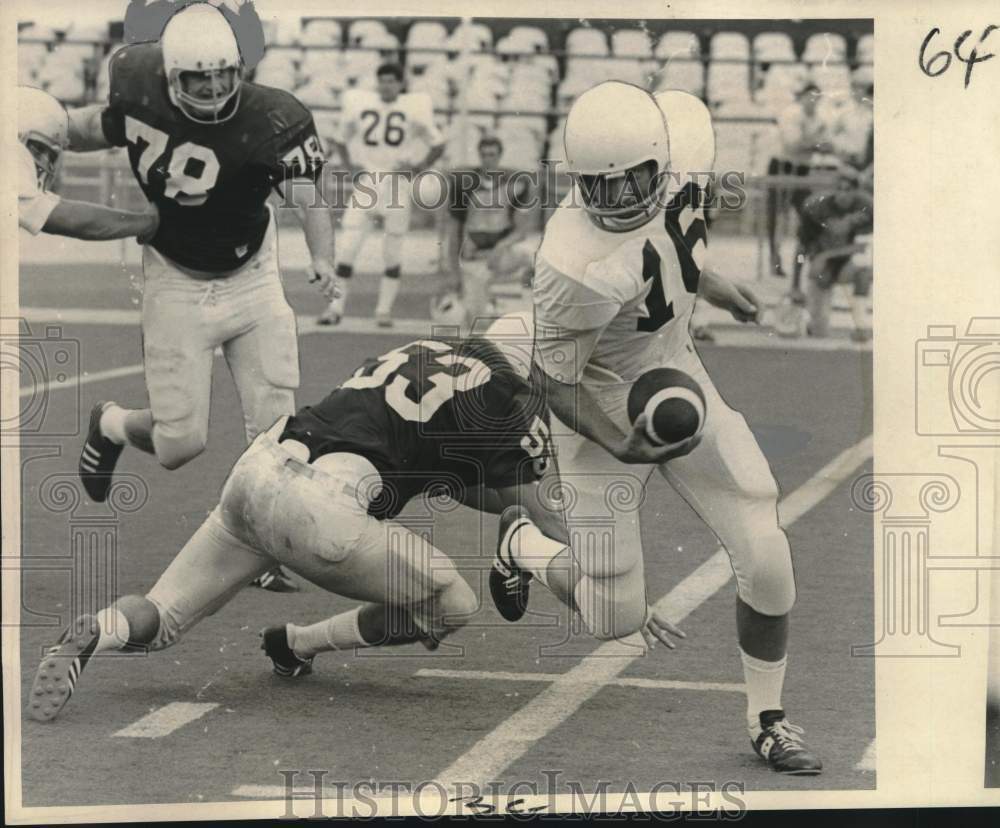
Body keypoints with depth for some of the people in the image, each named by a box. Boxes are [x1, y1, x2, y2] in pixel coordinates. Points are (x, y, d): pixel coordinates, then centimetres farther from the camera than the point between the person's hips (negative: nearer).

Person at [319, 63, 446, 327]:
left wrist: (417, 168, -5)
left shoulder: (414, 109, -3)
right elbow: (342, 140, 18)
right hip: (366, 184, 1)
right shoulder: (359, 105, 3)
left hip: (398, 185, -1)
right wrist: (350, 164, 3)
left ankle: (384, 309, 14)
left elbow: (437, 145, 8)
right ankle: (336, 306, 0)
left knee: (393, 253, 4)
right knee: (347, 248, -6)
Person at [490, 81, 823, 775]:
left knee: (768, 562, -2)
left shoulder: (683, 131, -18)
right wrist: (621, 445, -30)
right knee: (617, 619, 5)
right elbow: (555, 382, -20)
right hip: (605, 410, -6)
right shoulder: (579, 270, -36)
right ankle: (523, 547, 37)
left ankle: (768, 720, 21)